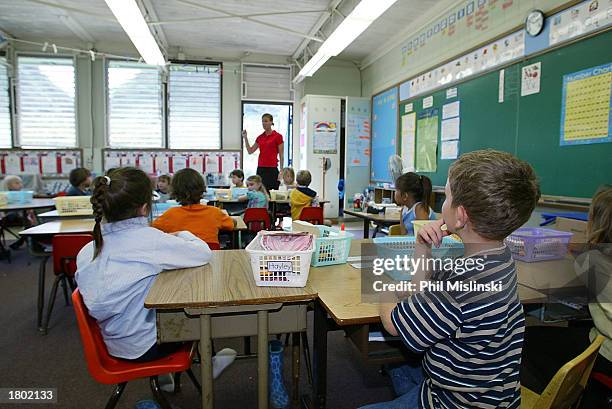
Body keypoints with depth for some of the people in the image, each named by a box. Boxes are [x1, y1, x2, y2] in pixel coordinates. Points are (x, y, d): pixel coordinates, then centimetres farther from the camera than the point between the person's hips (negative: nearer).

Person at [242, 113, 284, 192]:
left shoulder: (277, 136, -4)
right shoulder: (260, 137, 12)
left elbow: (281, 155, -6)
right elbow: (250, 151, 14)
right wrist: (245, 138, 4)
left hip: (272, 169, -6)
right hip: (261, 169, 6)